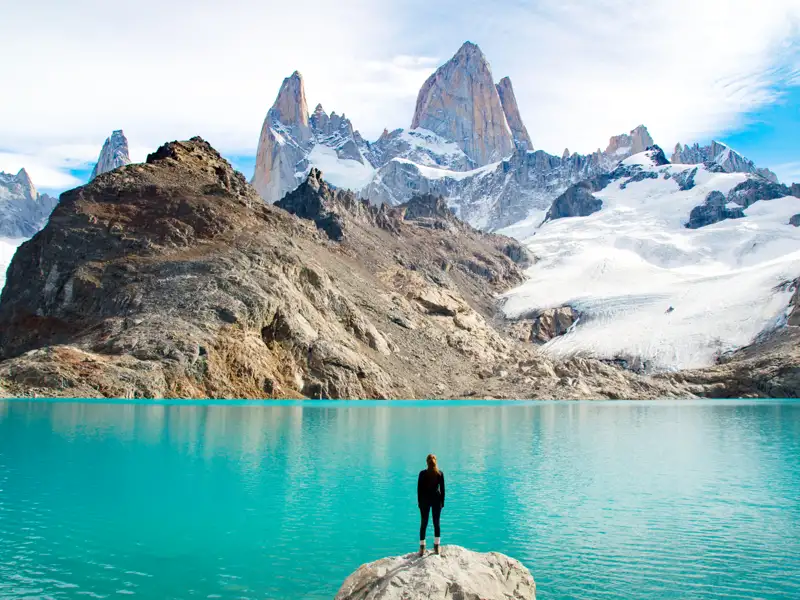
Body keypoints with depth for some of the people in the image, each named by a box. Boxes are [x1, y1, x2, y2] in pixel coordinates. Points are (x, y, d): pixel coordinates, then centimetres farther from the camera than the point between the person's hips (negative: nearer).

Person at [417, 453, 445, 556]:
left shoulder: (422, 473, -7)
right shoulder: (440, 474, -4)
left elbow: (419, 489, -4)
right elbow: (442, 489, 0)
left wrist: (419, 502, 5)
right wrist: (442, 502, 8)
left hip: (425, 500, -1)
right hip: (437, 500, 1)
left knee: (423, 524, 6)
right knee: (436, 523, 10)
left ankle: (422, 548, 7)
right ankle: (436, 547, 13)